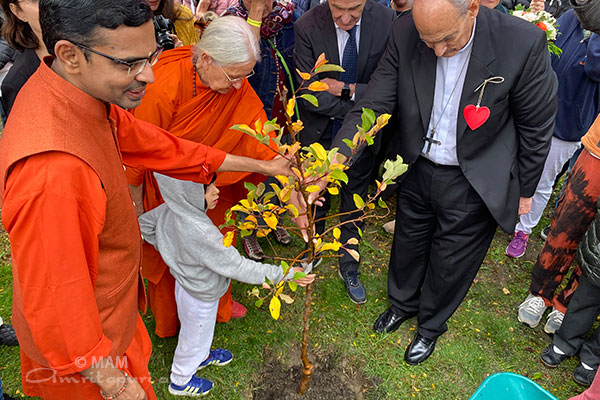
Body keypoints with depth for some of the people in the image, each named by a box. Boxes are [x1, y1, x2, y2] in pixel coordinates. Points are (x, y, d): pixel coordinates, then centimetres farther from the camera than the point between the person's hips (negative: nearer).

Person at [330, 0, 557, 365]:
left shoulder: (523, 43, -24)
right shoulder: (405, 33, -16)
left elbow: (536, 127, -10)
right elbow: (373, 106, -17)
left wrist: (524, 190, 0)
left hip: (473, 183, -2)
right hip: (417, 169, 3)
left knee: (450, 263, 16)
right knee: (408, 244, 24)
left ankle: (431, 325, 47)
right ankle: (402, 303, 55)